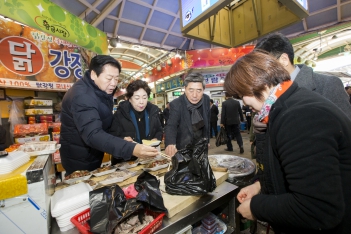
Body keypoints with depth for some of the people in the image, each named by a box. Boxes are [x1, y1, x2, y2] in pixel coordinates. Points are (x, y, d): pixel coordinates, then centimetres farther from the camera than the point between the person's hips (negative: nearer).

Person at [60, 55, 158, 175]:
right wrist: (132, 149, -52)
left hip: (94, 155, 8)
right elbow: (93, 135, -42)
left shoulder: (103, 90, -1)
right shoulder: (81, 95, -29)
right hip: (79, 160, -8)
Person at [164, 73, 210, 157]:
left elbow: (207, 120, 4)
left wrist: (207, 140, 8)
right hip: (183, 148, -4)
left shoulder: (206, 99, -11)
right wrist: (170, 144, -53)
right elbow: (171, 126, -34)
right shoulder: (176, 104, -24)